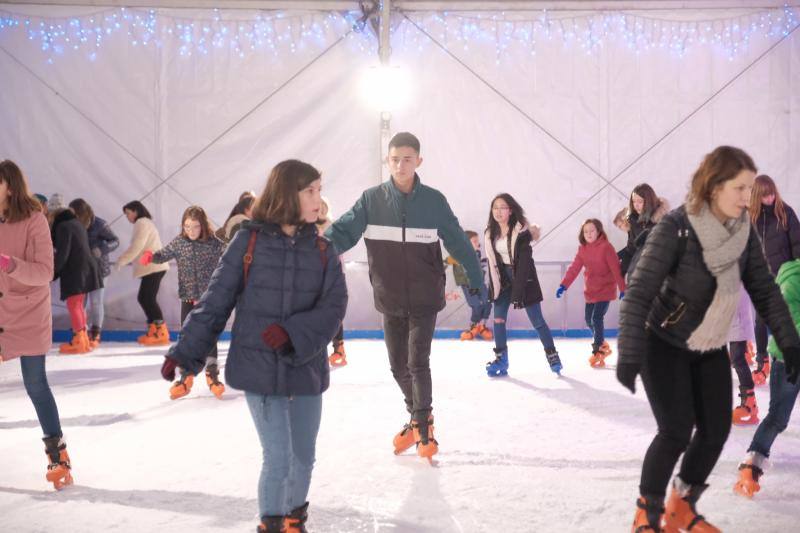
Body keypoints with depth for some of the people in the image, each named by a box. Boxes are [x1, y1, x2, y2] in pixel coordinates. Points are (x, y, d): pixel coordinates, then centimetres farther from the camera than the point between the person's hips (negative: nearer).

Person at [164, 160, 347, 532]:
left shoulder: (321, 249, 1)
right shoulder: (249, 241, -6)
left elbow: (334, 306, -7)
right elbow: (215, 301, -3)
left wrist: (294, 333, -22)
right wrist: (184, 352, -4)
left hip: (306, 371, 3)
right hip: (259, 371, -3)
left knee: (303, 458, 14)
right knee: (278, 460, -4)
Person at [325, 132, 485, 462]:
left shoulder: (433, 201, -6)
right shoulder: (371, 200, -4)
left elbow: (458, 242, -2)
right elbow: (343, 231, -13)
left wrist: (476, 281, -2)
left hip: (424, 298, -2)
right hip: (390, 299, 2)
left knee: (417, 362, -7)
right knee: (398, 365, 12)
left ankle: (423, 426, 12)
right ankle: (418, 416, 35)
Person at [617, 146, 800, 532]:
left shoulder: (743, 230, -9)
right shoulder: (675, 229, -27)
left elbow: (764, 289, 2)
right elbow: (638, 294, -27)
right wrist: (629, 356, -32)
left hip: (710, 347, 6)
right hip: (664, 344, -6)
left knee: (716, 430, 4)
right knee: (676, 432, -13)